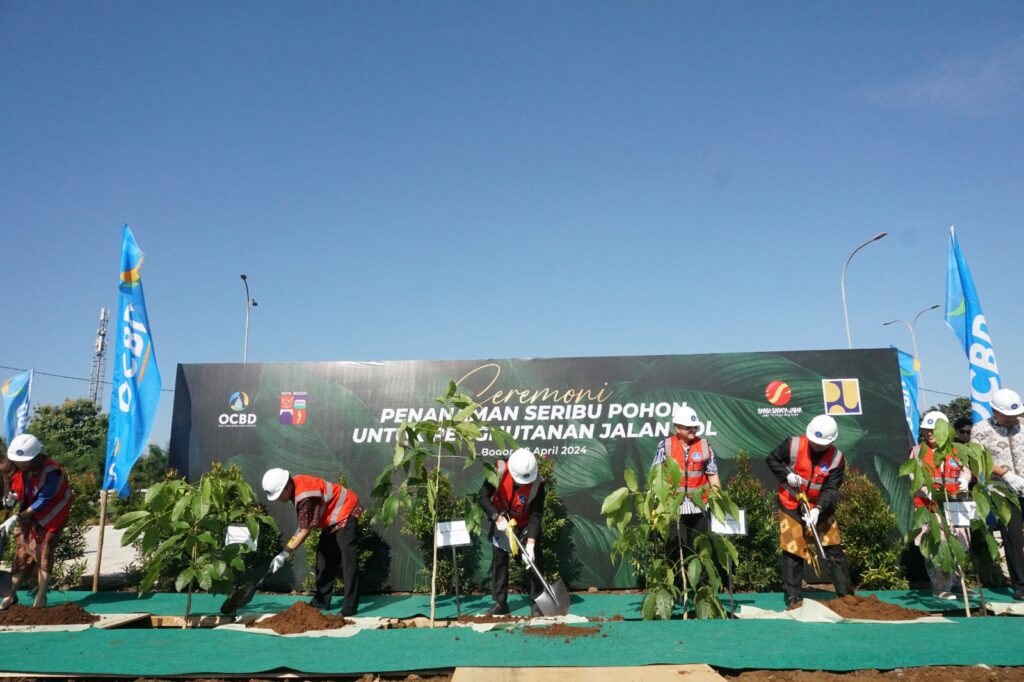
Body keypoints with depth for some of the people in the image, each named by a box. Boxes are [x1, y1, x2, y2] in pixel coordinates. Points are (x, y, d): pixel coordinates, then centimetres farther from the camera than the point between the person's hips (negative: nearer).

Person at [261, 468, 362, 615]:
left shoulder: (305, 497, -31)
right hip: (334, 515, 11)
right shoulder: (295, 483, -3)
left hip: (346, 512, -11)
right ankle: (321, 601, 19)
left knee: (347, 559, -14)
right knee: (325, 555, 11)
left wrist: (284, 554, -21)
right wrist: (294, 540, 4)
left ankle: (350, 607, -14)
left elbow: (305, 531, -25)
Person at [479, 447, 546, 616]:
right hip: (501, 521, 1)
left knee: (535, 559, -7)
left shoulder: (537, 483, -30)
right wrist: (497, 517, -30)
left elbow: (536, 516, -27)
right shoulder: (499, 470, -30)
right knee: (499, 560, 4)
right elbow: (483, 496, -20)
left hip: (525, 524, -1)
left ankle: (537, 603, 6)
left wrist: (530, 543, -34)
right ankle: (500, 603, 15)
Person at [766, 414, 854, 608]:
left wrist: (818, 509, -28)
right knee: (791, 553, -1)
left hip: (821, 509, 2)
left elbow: (831, 489, -14)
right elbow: (771, 459, 0)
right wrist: (787, 475, -17)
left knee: (835, 550, 6)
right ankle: (793, 598, 7)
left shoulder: (837, 458, -10)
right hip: (791, 507, -2)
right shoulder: (793, 445, -14)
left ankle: (847, 595, 20)